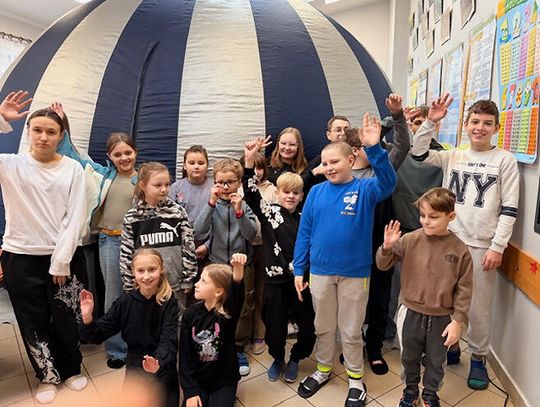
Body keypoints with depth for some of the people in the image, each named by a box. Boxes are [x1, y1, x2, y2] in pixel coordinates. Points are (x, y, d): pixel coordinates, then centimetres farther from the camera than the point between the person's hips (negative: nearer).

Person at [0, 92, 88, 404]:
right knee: (33, 322, 13)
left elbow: (75, 218, -6)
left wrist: (61, 261, -10)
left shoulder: (73, 169, -2)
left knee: (67, 319, 12)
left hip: (65, 258, 0)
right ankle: (48, 376, 35)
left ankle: (72, 369, 37)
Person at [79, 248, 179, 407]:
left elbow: (169, 341, -24)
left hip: (162, 367, -3)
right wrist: (87, 319, -22)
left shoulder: (169, 303, -16)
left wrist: (158, 363, -43)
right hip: (135, 367, 3)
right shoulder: (126, 300, -7)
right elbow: (99, 334, -3)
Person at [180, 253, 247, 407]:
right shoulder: (191, 314, -9)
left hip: (224, 380, -2)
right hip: (197, 381, 2)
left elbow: (236, 291, -40)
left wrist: (238, 268, -58)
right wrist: (190, 390, -9)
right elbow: (185, 355, -5)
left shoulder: (229, 312, -17)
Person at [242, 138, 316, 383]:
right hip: (275, 280, -2)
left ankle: (294, 359, 37)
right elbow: (251, 194, -16)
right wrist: (250, 162, -26)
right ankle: (277, 359, 40)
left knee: (308, 328, 8)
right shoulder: (269, 211, -1)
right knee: (274, 326, 10)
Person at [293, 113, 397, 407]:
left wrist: (374, 147, -39)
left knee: (351, 330, 14)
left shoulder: (365, 190, -5)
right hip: (320, 271, 2)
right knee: (323, 326, 19)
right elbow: (304, 232, 1)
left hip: (355, 273, -2)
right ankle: (323, 369, 42)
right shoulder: (316, 192, -1)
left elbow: (387, 183, -27)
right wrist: (299, 269, -1)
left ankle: (356, 379, 36)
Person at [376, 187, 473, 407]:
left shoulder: (460, 250, -12)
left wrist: (457, 321, -6)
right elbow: (383, 265, -7)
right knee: (409, 357, 20)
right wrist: (387, 247, -27)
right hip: (411, 313, 0)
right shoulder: (410, 240, -12)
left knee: (436, 360, 21)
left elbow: (464, 290, -5)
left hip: (442, 317, 0)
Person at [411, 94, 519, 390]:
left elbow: (509, 209, -5)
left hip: (482, 246, -3)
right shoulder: (452, 156, 6)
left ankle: (478, 358, 28)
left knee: (478, 307, 7)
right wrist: (430, 122, -17)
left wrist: (497, 247, -9)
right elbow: (418, 153, -5)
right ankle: (449, 347, 33)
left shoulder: (505, 160, -2)